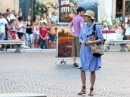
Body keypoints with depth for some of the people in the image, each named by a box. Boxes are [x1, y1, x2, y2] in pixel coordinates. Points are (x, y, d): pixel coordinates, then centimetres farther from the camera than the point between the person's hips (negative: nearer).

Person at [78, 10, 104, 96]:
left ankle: (92, 89, 15)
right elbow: (80, 37, 13)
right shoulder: (83, 26, 7)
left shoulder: (97, 27, -9)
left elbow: (101, 39, -10)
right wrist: (82, 41, -9)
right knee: (82, 69, 2)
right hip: (84, 51, 5)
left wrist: (92, 42, -21)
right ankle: (83, 88, 14)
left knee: (92, 71, 4)